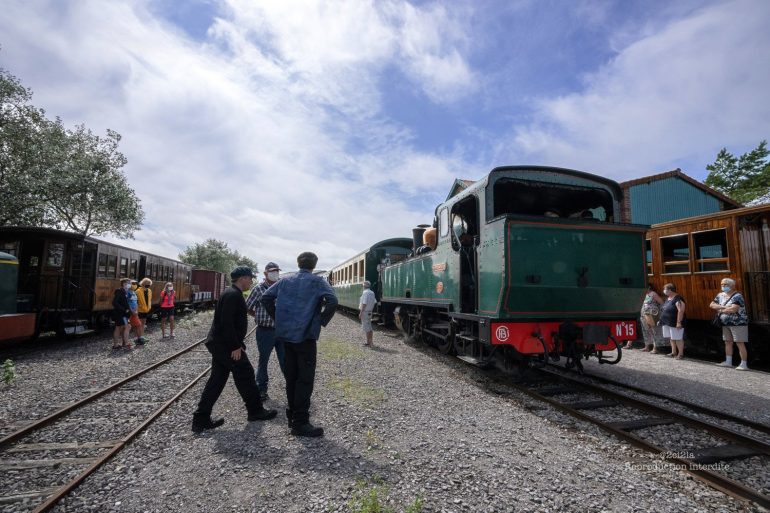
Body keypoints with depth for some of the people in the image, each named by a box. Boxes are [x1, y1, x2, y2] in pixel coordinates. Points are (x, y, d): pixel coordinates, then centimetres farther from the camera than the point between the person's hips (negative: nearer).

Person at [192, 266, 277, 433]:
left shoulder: (232, 293, 15)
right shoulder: (233, 295, -18)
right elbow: (227, 322, -25)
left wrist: (238, 344, 20)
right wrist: (236, 346, -22)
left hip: (219, 344, 10)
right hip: (226, 345, -10)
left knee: (217, 379, 13)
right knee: (245, 375, 3)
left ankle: (201, 419, 17)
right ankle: (255, 411, 18)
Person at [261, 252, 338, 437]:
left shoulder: (286, 281, 10)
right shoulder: (317, 281, -4)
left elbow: (265, 298, 7)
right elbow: (332, 301, -18)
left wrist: (278, 317, 11)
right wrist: (322, 321, -6)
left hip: (286, 334, 6)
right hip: (305, 335, -6)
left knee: (291, 376, 15)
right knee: (305, 379, 0)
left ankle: (292, 415, 25)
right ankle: (300, 423, 2)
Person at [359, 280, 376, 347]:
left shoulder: (365, 293, -18)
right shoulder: (372, 293, 9)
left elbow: (364, 304, -23)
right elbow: (375, 302, 15)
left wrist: (360, 313, -20)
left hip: (365, 312, -9)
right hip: (369, 312, 9)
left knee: (366, 327, -3)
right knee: (369, 327, 16)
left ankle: (369, 342, -1)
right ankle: (370, 341, 23)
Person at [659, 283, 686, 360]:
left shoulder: (678, 299, -15)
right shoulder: (667, 298, 14)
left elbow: (681, 311, -23)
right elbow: (664, 311, 20)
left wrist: (679, 322, -26)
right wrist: (661, 320, 20)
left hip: (675, 323, -9)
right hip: (667, 323, 9)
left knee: (678, 339, -2)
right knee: (671, 338, 15)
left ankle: (681, 354, 6)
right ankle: (673, 353, 23)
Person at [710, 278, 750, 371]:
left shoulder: (737, 296, -14)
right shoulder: (720, 295, 8)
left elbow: (733, 309, -26)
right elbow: (711, 305, 5)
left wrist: (720, 310, -10)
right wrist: (723, 306, -12)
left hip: (738, 323, -7)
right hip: (726, 324, 7)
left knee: (740, 343, -5)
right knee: (728, 342, 13)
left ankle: (744, 364, 0)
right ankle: (728, 362, 21)